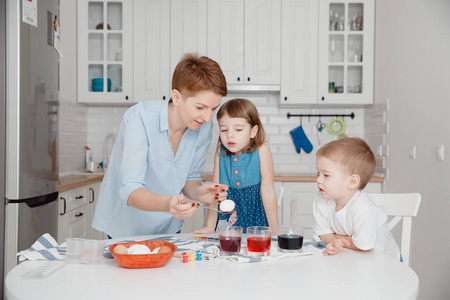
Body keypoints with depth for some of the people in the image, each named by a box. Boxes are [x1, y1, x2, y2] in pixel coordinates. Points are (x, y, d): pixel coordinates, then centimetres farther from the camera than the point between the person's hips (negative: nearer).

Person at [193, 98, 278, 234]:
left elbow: (267, 191, -7)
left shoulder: (261, 151, -8)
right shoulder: (221, 151, 0)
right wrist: (210, 226, 2)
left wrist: (275, 231, -5)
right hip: (226, 222, 2)